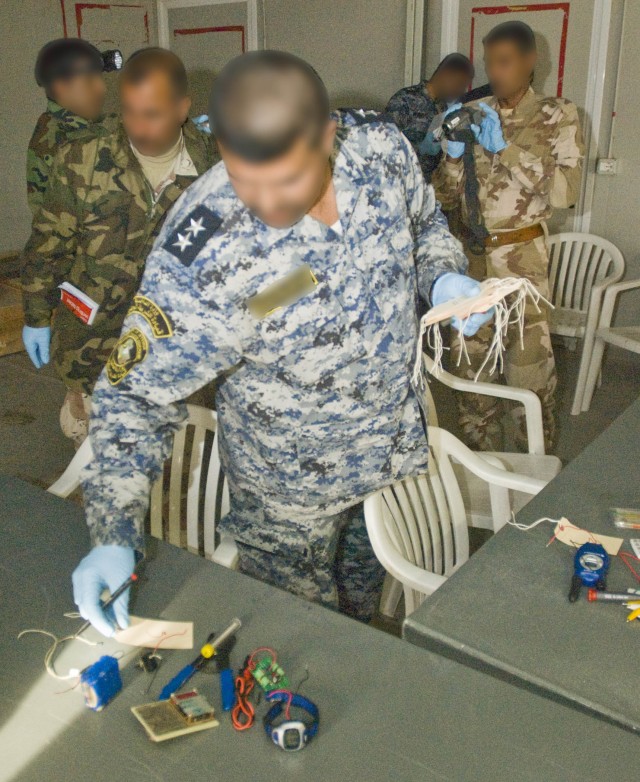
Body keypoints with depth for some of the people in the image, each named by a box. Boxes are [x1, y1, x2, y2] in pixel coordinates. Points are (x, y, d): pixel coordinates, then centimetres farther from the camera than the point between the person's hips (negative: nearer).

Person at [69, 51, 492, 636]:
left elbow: (426, 224, 4)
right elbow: (138, 393, -22)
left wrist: (444, 277, -17)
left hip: (399, 445, 5)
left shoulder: (382, 146, -18)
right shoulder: (200, 256, -32)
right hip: (289, 489, -4)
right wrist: (114, 533, -29)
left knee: (370, 600, 30)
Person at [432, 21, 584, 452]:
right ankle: (481, 456, 27)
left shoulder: (557, 115, 1)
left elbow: (567, 191, -13)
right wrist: (455, 153, -10)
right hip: (470, 254, 4)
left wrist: (506, 147, -18)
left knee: (530, 367, -3)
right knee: (471, 359, 10)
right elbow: (448, 196, 9)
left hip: (522, 259, -4)